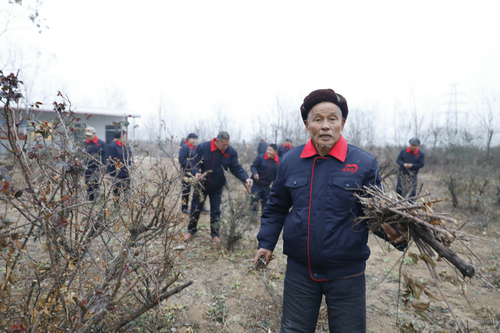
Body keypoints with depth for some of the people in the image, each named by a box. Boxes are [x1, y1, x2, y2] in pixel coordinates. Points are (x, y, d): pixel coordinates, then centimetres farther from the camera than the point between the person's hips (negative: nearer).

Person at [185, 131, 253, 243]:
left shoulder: (231, 152, -12)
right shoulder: (203, 148, -17)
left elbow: (236, 168, -10)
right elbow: (194, 163, -11)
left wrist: (246, 178, -27)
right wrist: (196, 172, -33)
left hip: (217, 187, 1)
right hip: (201, 184, -1)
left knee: (216, 211, 9)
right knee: (195, 208, 11)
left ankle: (215, 234, 26)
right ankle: (191, 230, 31)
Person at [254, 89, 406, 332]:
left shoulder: (364, 163, -9)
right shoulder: (290, 161, -1)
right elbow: (276, 208, 9)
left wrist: (392, 229, -25)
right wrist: (266, 243, 4)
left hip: (346, 274, -2)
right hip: (299, 270, 2)